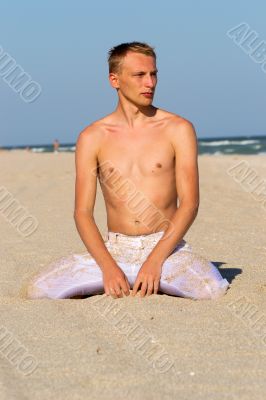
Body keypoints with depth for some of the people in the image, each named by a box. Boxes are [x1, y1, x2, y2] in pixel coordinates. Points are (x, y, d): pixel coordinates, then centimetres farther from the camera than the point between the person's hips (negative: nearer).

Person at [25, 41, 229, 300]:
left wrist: (155, 260, -18)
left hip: (166, 245, -1)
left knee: (214, 291, -32)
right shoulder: (92, 138, 4)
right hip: (114, 249, 1)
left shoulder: (178, 129, 1)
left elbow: (189, 204, -5)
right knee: (38, 291, -21)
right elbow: (82, 213, 1)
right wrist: (108, 266, -17)